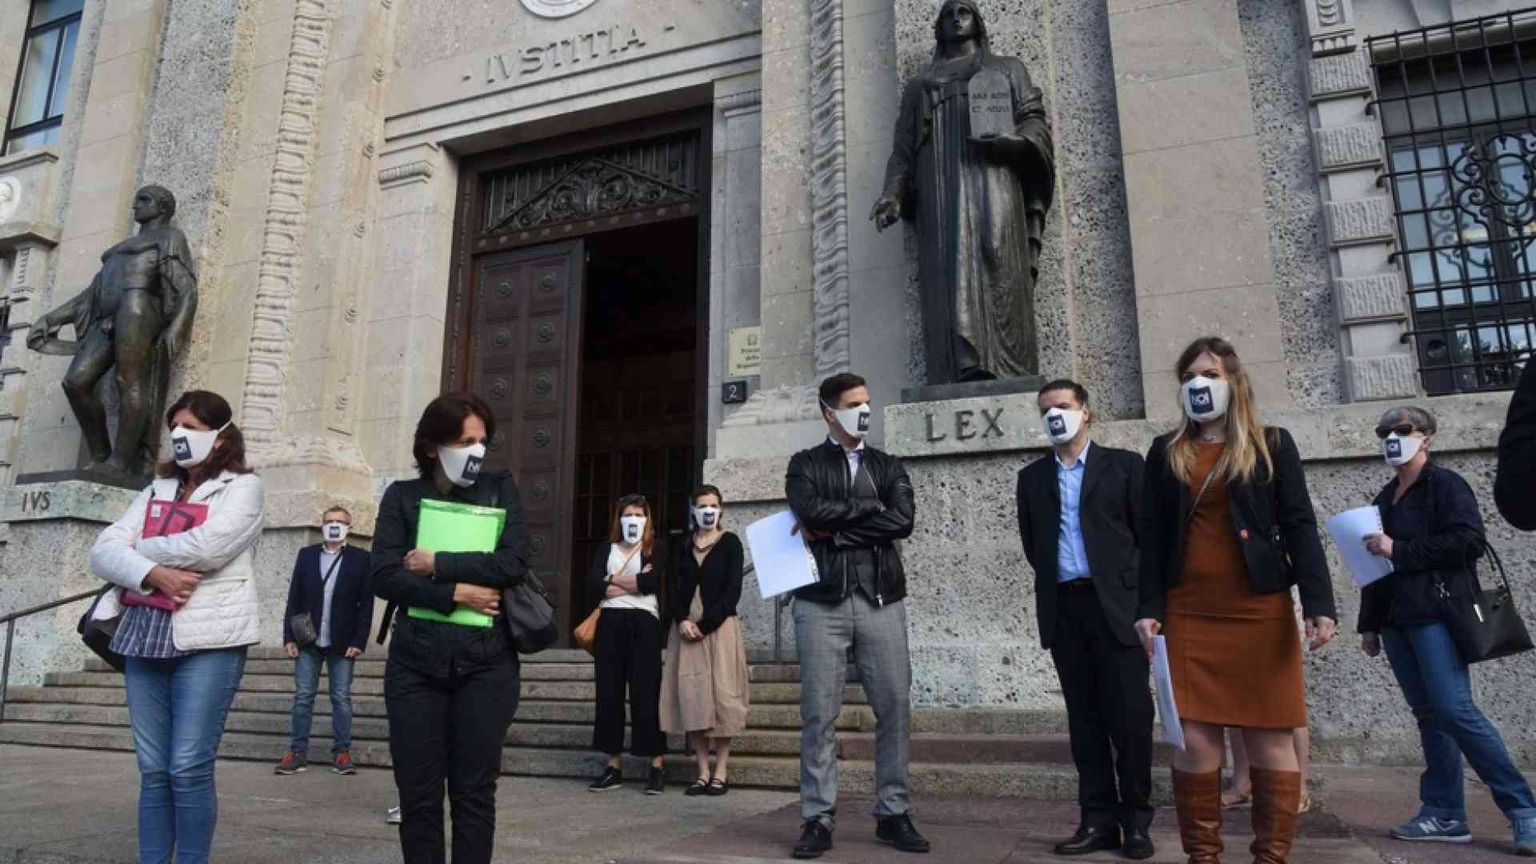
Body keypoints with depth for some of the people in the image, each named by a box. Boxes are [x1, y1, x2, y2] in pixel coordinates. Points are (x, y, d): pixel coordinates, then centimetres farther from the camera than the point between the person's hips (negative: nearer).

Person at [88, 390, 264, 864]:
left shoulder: (243, 487, 2)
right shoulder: (156, 491, 19)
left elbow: (205, 547, -15)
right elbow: (103, 551, 7)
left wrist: (135, 551, 1)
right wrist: (151, 574, -13)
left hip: (209, 639, -5)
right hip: (146, 637, 5)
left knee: (188, 769, -6)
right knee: (153, 770, 8)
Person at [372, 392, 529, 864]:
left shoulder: (500, 488, 6)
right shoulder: (403, 495, 7)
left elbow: (513, 562, -7)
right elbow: (384, 576, -4)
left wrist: (436, 564, -8)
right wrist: (457, 592, -13)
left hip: (486, 660, -1)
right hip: (415, 659, 1)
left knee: (474, 791, 5)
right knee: (418, 793, 7)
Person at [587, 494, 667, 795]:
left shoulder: (656, 549, 7)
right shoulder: (607, 549, 15)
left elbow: (656, 581, -12)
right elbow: (592, 582, -1)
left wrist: (613, 580, -3)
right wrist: (635, 582, -8)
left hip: (643, 622, -3)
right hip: (611, 623, 4)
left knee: (646, 694, -4)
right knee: (608, 693, 4)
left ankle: (656, 766, 2)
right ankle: (613, 766, 12)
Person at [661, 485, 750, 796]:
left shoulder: (730, 543, 2)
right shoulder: (683, 546, 13)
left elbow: (733, 590, -5)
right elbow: (673, 587, 7)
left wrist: (705, 624, -12)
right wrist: (682, 620, -10)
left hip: (719, 626, -3)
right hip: (686, 627, 4)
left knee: (720, 694, -5)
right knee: (691, 696, 0)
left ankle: (721, 772, 1)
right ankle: (703, 771, 6)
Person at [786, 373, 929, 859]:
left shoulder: (889, 467, 15)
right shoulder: (805, 465, 9)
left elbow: (901, 521, -4)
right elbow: (811, 510, -12)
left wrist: (833, 531, -7)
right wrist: (869, 507, -4)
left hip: (881, 600, 2)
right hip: (822, 602, -2)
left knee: (895, 707, 3)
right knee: (819, 714, 0)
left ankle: (893, 814, 16)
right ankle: (818, 819, 9)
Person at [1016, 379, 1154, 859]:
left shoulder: (1123, 465, 5)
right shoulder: (1032, 477, 14)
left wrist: (1140, 594, -4)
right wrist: (1054, 579, 7)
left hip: (1116, 604, -3)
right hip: (1063, 608, 3)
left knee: (1130, 714, -2)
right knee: (1084, 717, 7)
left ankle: (1136, 821, 11)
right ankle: (1098, 819, 13)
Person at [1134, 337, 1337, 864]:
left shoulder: (1271, 445, 7)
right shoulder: (1165, 452, 12)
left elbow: (1299, 527, 1)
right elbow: (1152, 536, 9)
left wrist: (1319, 603, -9)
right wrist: (1148, 609, 0)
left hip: (1259, 609, -1)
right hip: (1187, 613, 1)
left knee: (1270, 738, 3)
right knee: (1194, 738, 0)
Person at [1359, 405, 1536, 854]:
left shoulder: (1446, 485, 0)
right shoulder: (1385, 499, 20)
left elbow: (1468, 541, -14)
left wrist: (1399, 550, -15)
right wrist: (1370, 624, 19)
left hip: (1436, 614, -7)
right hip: (1396, 621, 7)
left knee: (1454, 709, -13)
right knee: (1429, 714, 7)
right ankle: (1445, 815, 10)